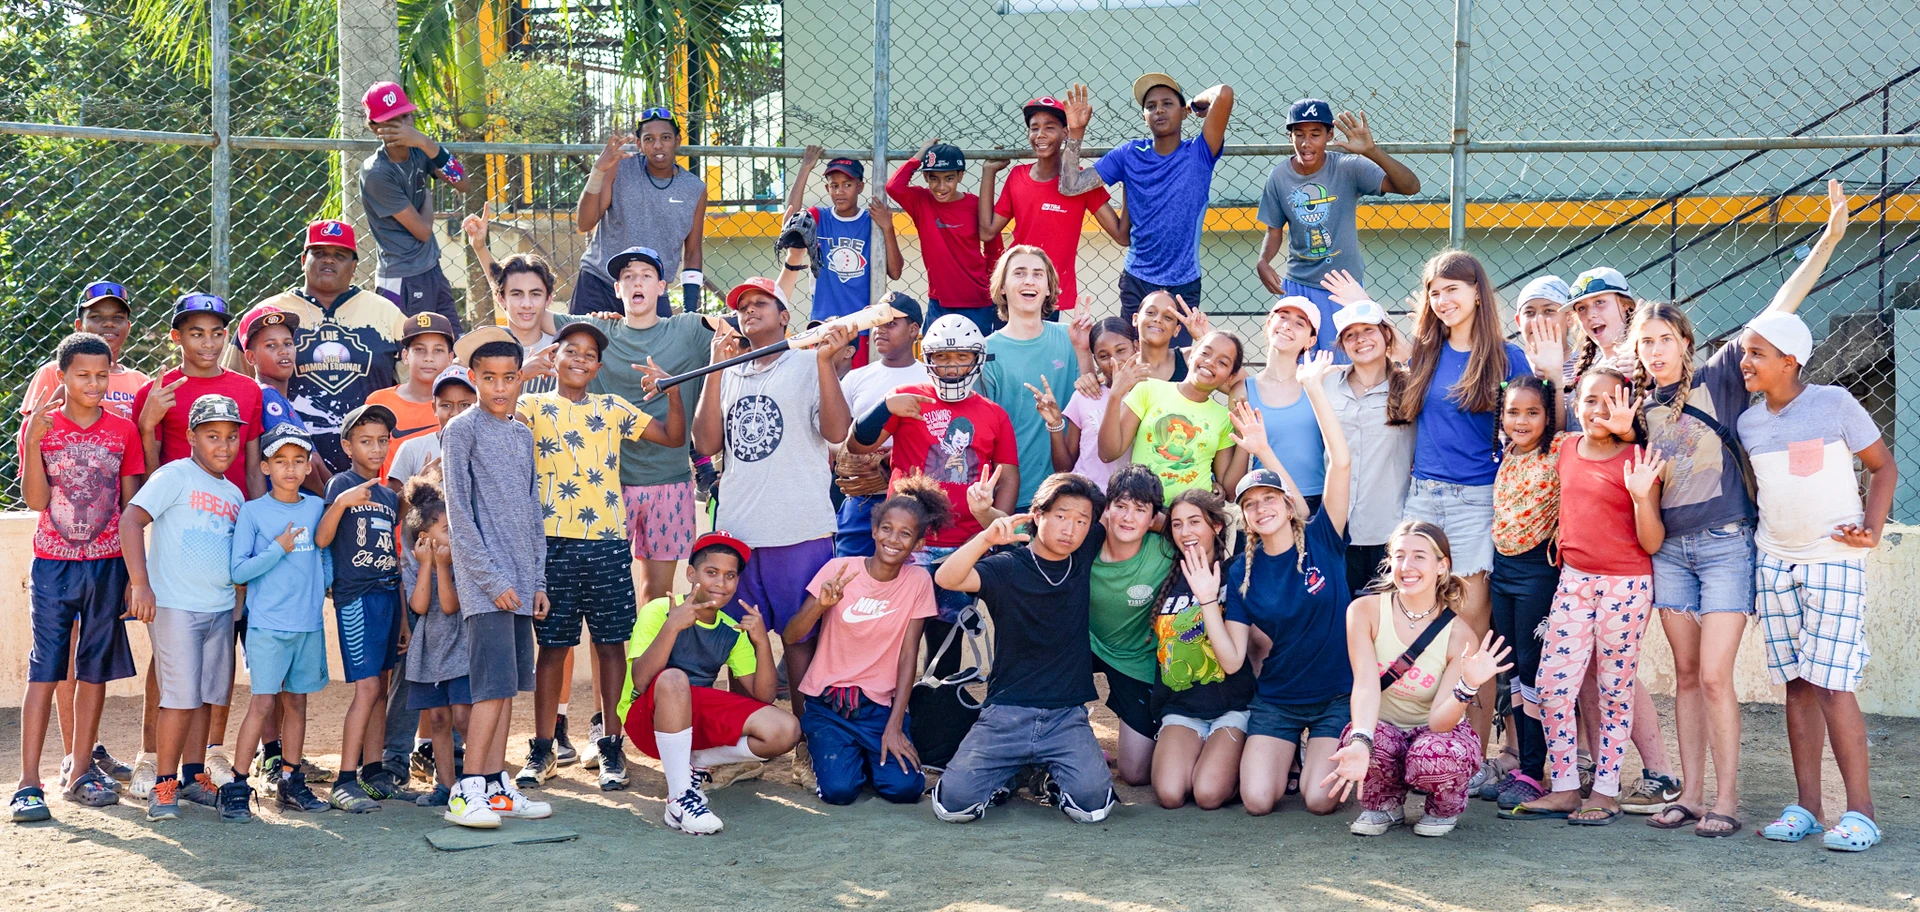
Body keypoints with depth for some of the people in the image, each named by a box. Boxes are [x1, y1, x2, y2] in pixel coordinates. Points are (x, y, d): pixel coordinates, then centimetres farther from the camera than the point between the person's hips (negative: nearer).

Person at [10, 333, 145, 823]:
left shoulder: (123, 430, 4)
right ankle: (28, 783, -5)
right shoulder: (40, 424, -1)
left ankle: (80, 772, 15)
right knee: (43, 670, -5)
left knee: (94, 671, 6)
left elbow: (132, 506, 7)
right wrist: (33, 441, -20)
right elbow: (36, 500, -8)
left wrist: (135, 573, 3)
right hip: (53, 563, -2)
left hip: (108, 563, 2)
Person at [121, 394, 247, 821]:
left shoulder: (234, 494, 14)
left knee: (206, 696, 10)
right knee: (181, 696, -8)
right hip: (175, 606, -7)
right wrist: (140, 584, -22)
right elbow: (130, 520, -16)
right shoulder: (175, 476, -6)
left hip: (221, 608, 7)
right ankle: (164, 783, 2)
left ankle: (194, 776, 20)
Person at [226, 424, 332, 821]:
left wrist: (322, 586, 4)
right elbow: (238, 571, -7)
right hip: (267, 624, -4)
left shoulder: (316, 507, 9)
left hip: (309, 623, 4)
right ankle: (237, 788, -4)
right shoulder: (252, 511, -3)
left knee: (296, 702, 10)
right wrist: (279, 549, -15)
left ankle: (291, 782, 17)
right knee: (263, 703, -9)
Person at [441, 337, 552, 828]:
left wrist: (538, 581, 13)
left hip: (520, 581, 7)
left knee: (509, 687, 7)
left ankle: (496, 785, 12)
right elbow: (459, 513, -10)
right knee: (494, 686, -12)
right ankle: (467, 791, -7)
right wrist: (493, 579, -14)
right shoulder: (462, 430, -5)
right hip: (485, 582, -7)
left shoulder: (522, 434, 16)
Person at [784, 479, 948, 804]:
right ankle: (832, 753, 14)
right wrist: (821, 605, -28)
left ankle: (869, 756, 13)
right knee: (839, 789, -21)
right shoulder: (839, 570, -7)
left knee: (905, 787, -20)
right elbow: (790, 637, -8)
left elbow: (908, 655, -6)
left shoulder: (918, 581, -5)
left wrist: (894, 727, -11)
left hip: (880, 706, 1)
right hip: (828, 704, -1)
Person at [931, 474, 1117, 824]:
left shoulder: (1086, 557, 7)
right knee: (954, 802, -19)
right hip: (1006, 712, -2)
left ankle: (1051, 780, 12)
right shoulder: (1008, 567, -3)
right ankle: (1004, 774, 15)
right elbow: (946, 579, -22)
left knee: (1093, 802, -23)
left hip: (1066, 716, 2)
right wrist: (986, 538, -34)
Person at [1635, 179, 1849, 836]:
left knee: (1714, 677, -9)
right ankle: (1691, 793, 12)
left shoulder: (1720, 377, -3)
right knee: (1686, 675, 7)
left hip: (1726, 542, -4)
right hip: (1669, 548, 4)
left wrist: (1828, 240, -13)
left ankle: (1726, 797, 0)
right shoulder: (1638, 405, 9)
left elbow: (1776, 314, -8)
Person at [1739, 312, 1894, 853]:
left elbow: (1883, 466, 1)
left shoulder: (1834, 404, -5)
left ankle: (1860, 810, -4)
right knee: (1796, 683, 6)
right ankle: (1806, 805, 11)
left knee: (1831, 683, -10)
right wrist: (1753, 536, 5)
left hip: (1834, 560, -5)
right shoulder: (1748, 423, 8)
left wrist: (1872, 526, -11)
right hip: (1774, 563, 5)